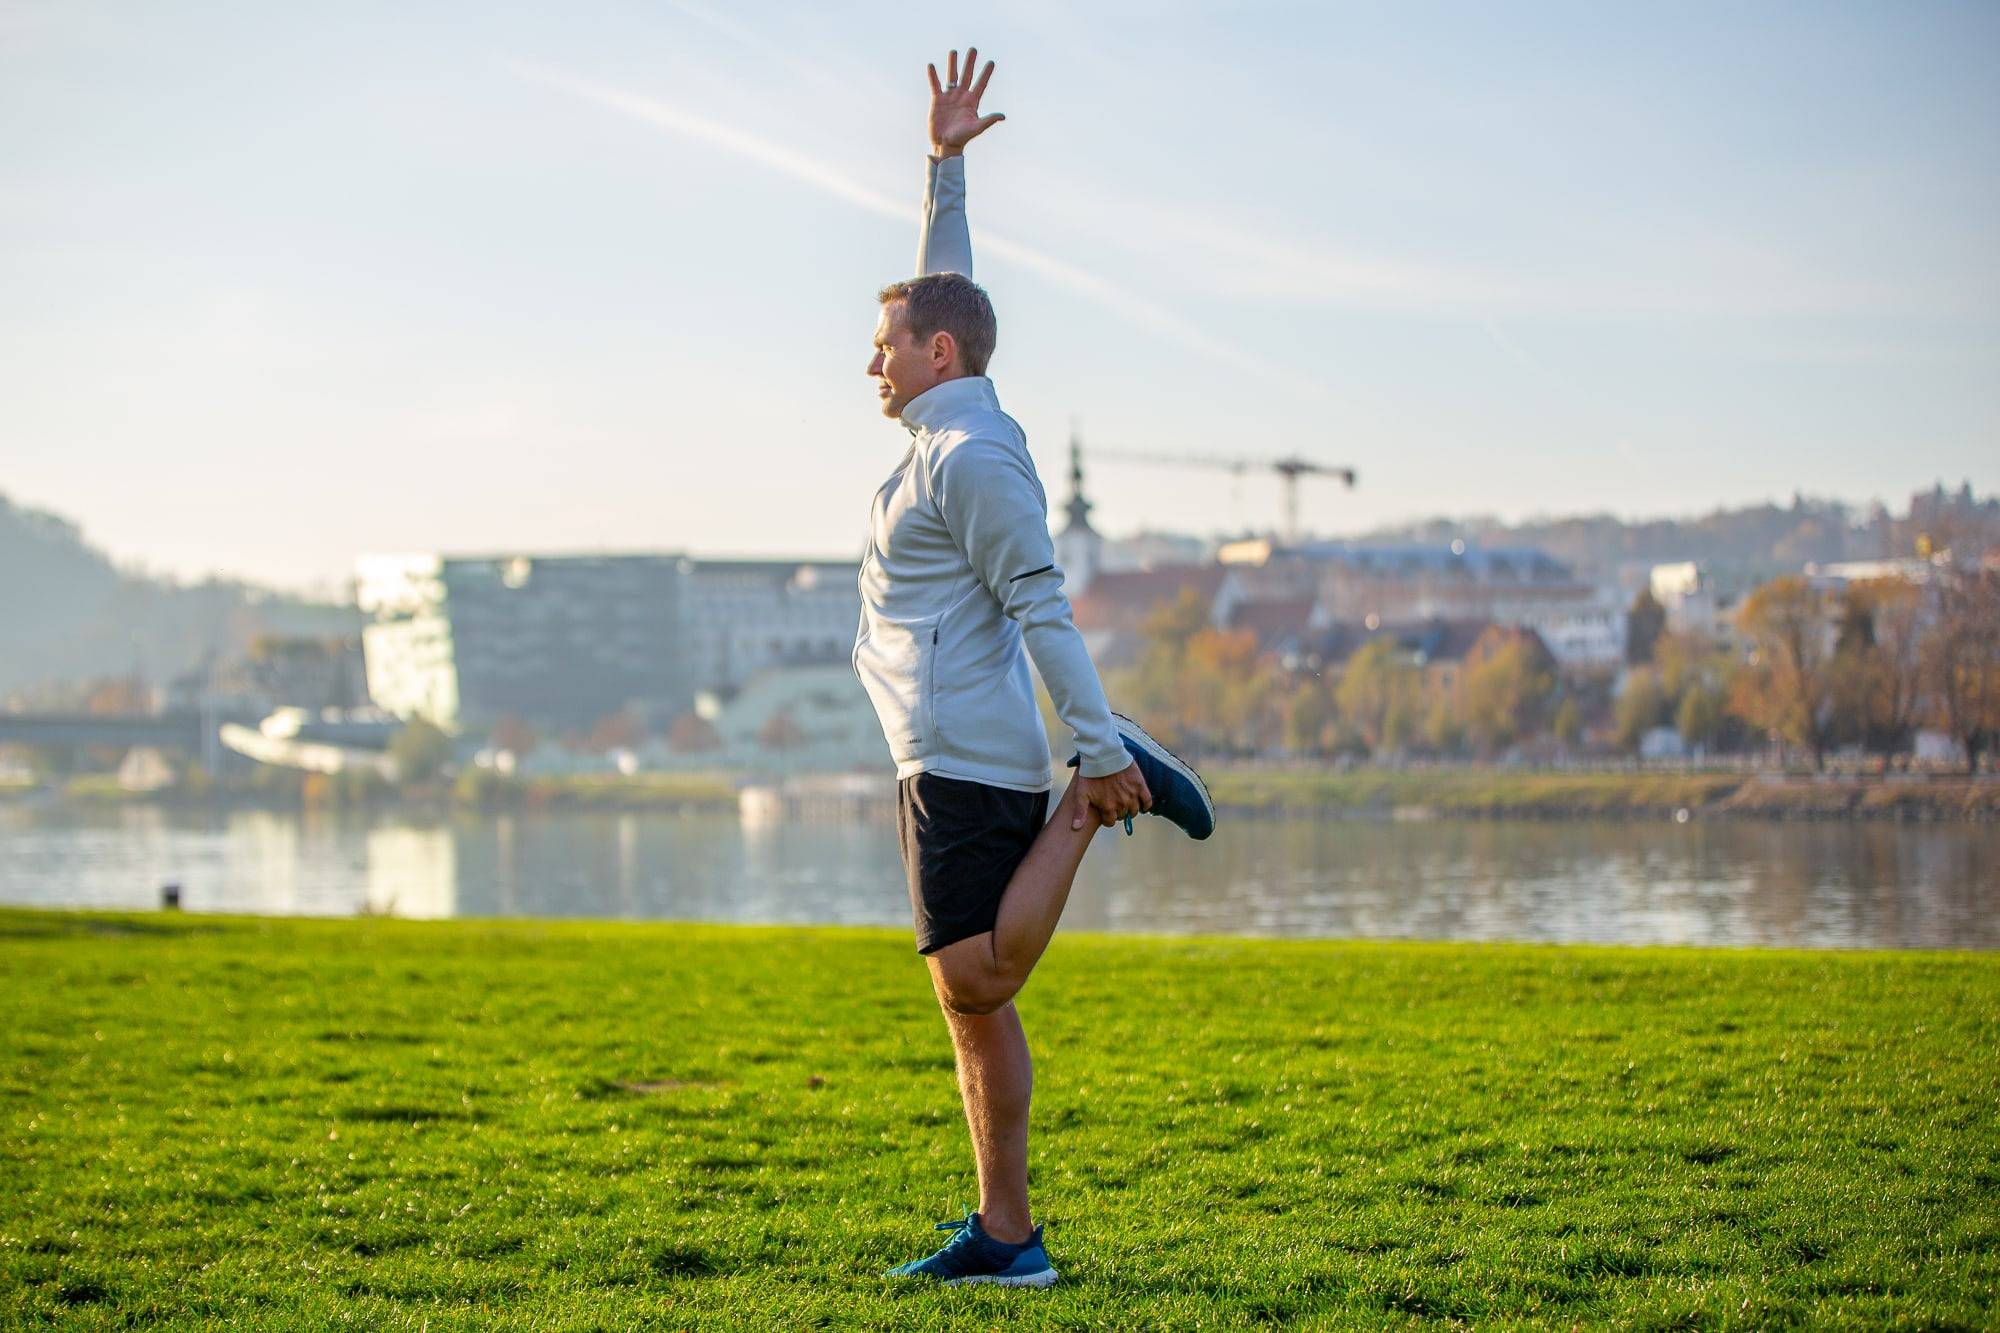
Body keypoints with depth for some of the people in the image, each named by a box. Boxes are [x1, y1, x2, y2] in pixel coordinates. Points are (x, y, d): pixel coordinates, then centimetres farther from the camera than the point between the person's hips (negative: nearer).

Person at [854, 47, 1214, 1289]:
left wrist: (1096, 750, -21)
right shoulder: (955, 435, 16)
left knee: (979, 983, -16)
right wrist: (945, 163, 26)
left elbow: (1042, 607, -17)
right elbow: (945, 286, 29)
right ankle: (1005, 1235, 6)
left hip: (969, 757, -10)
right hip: (950, 757, 10)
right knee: (975, 1001, 6)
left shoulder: (971, 458, -11)